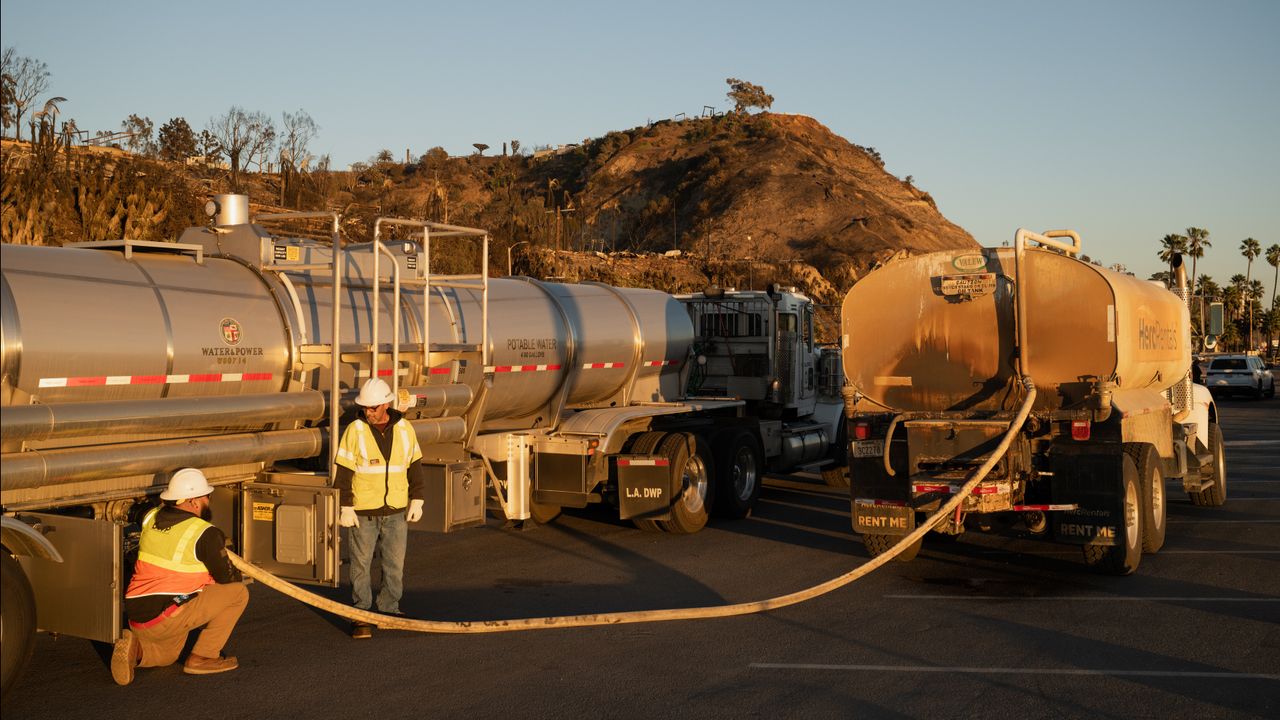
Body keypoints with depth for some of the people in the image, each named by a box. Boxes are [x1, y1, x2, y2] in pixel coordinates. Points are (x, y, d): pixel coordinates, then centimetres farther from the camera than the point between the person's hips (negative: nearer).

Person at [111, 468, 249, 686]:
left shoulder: (151, 518, 8)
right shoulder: (206, 534, -12)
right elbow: (227, 578, -1)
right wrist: (238, 574, 23)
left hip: (136, 617, 8)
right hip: (168, 617, -8)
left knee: (166, 654, 36)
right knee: (237, 592, 2)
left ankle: (136, 648, 2)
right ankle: (202, 657, 3)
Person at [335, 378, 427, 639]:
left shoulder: (404, 429, 1)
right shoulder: (355, 431, -8)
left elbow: (415, 466, 10)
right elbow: (343, 473, -6)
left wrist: (417, 500, 7)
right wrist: (344, 508, -10)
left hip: (396, 510, 3)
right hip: (363, 511, -3)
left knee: (395, 565, 9)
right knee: (361, 564, 2)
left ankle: (389, 610, 23)